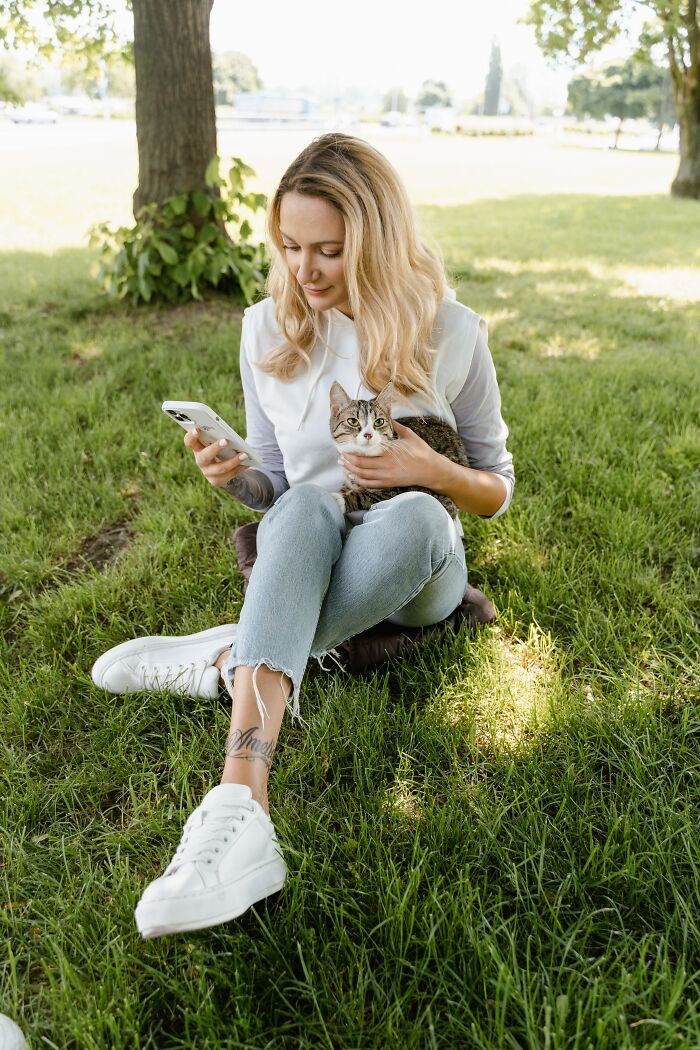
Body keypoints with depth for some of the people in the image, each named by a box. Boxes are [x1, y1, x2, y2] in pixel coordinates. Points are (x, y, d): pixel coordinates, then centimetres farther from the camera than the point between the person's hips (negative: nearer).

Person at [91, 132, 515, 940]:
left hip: (415, 572, -1)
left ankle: (223, 658, -24)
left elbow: (497, 490, 3)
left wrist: (431, 470, -18)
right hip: (301, 559, 1)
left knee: (414, 516, -37)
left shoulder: (450, 335, -5)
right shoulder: (268, 329, 1)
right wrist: (236, 477, -16)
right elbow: (276, 489, 7)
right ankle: (240, 807, -50)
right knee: (310, 503, -36)